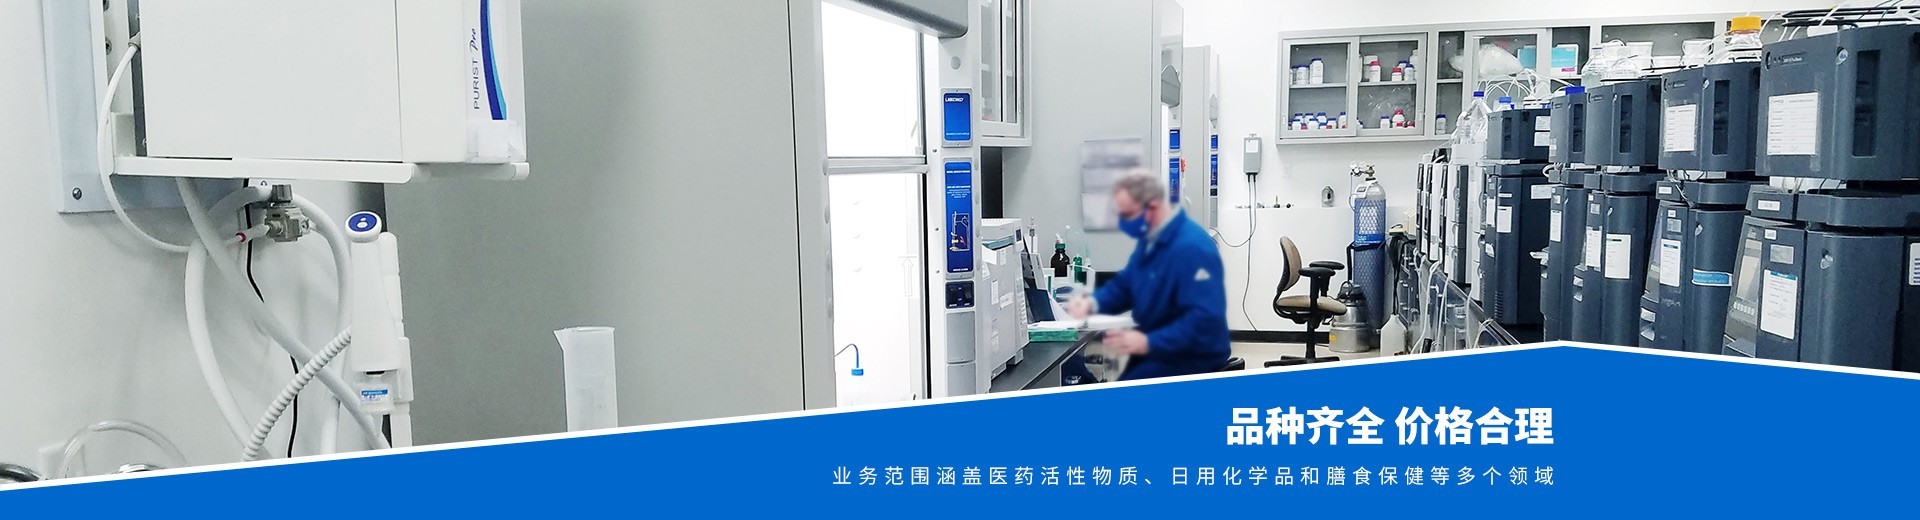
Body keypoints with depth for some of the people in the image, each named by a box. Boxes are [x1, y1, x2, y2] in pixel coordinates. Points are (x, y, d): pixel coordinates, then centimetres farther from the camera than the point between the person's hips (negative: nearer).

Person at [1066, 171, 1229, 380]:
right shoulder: (1151, 237, 7)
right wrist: (1092, 302, -4)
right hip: (1155, 348, 9)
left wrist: (1148, 342, -35)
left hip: (1191, 358, -9)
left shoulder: (1192, 247, -23)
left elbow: (1204, 320, -29)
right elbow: (1124, 285, 17)